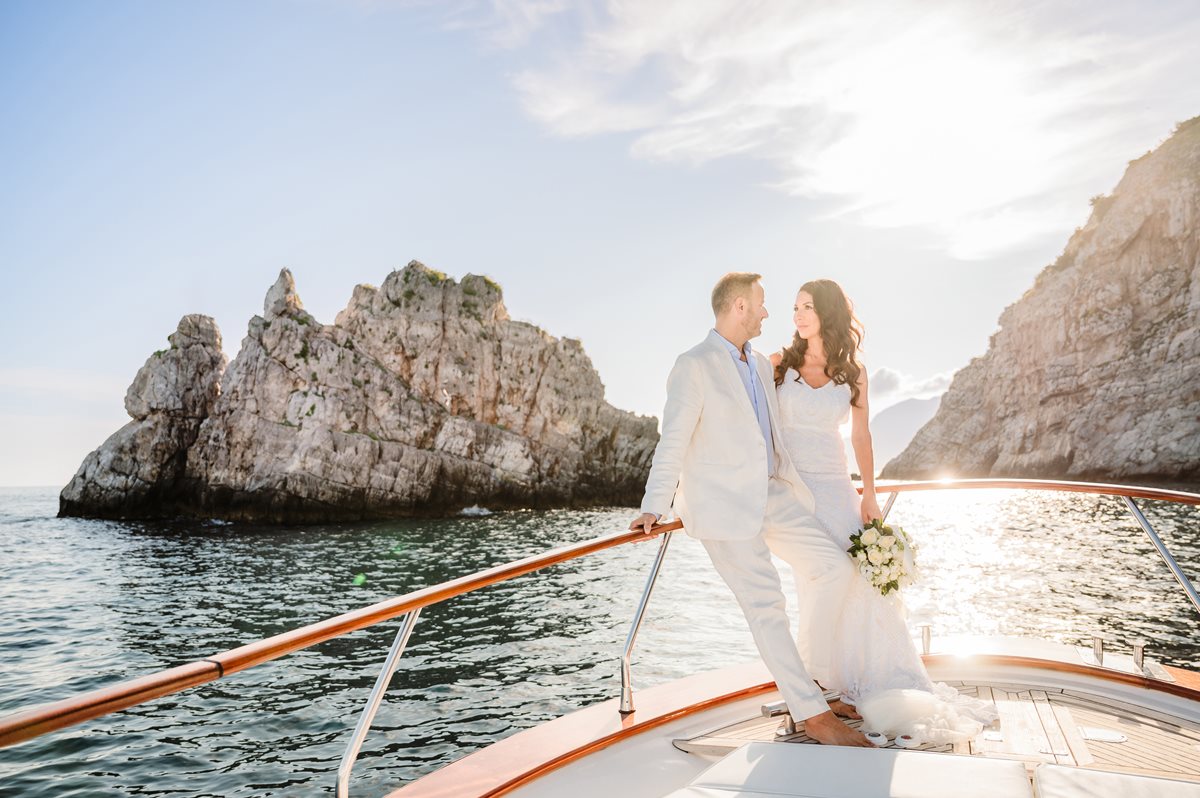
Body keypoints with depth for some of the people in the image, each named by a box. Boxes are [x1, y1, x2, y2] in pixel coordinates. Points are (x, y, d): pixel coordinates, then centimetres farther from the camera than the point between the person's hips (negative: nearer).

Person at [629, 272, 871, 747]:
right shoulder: (694, 366, -11)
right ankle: (812, 714, 5)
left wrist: (795, 488, 21)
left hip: (770, 496, 8)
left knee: (834, 568, 4)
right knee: (766, 607, -6)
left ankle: (814, 674, 19)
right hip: (722, 504, -8)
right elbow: (673, 442, -14)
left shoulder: (760, 365, 13)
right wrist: (655, 508, -17)